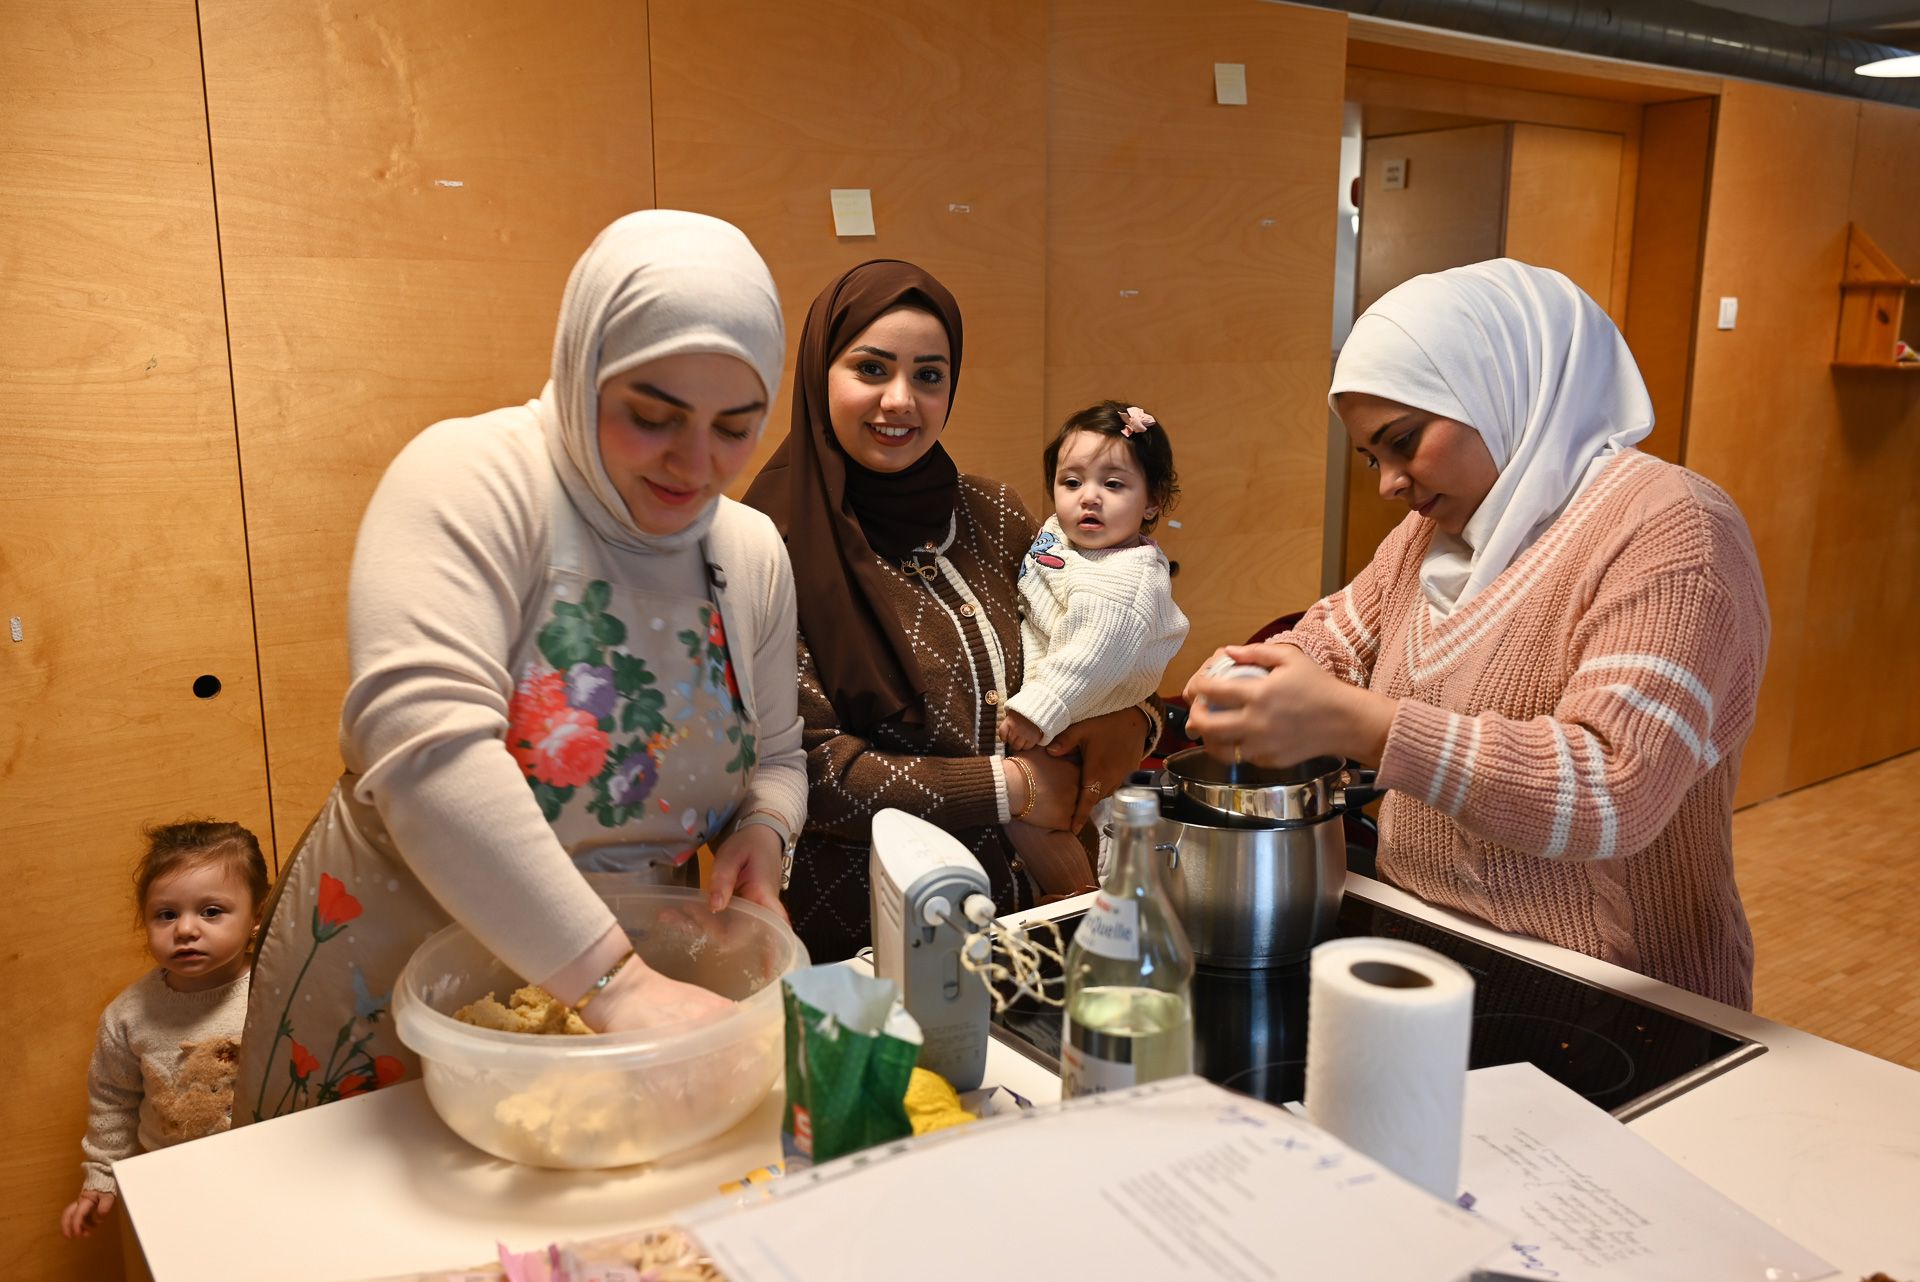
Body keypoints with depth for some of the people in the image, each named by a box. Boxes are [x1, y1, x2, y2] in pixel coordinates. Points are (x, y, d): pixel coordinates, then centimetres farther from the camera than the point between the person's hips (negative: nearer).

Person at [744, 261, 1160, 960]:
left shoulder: (992, 515, 8)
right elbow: (809, 767, -14)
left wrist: (1127, 720, -4)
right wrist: (1013, 787, -11)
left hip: (1015, 903, 5)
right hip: (848, 940, -5)